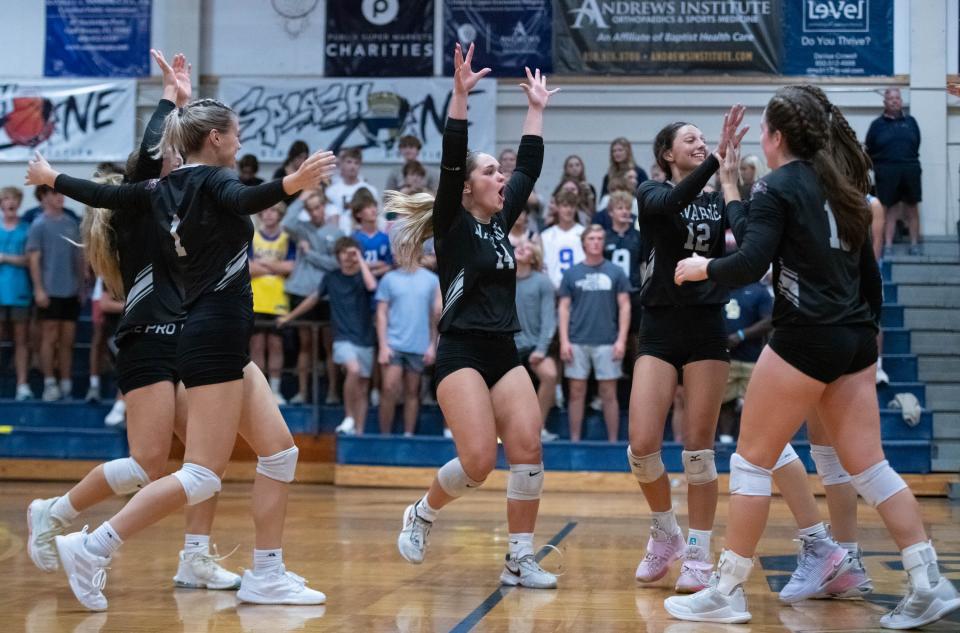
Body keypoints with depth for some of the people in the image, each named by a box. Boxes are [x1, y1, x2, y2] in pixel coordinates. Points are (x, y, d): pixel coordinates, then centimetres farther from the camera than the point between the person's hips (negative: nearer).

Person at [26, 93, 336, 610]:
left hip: (219, 339, 10)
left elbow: (101, 194, 22)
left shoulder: (165, 189, 12)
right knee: (202, 476, -9)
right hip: (216, 338, -10)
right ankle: (92, 549, -6)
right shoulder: (210, 179, -9)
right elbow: (245, 200, -33)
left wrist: (49, 178, 41)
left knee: (279, 451, 8)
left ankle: (266, 576, 8)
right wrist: (294, 182, -51)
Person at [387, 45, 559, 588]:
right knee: (477, 460, -16)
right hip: (462, 353, -6)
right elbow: (451, 161, -15)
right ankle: (422, 514, 13)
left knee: (529, 449, -7)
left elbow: (531, 168, 19)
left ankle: (520, 561, 1)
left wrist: (536, 110, 20)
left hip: (505, 353, 6)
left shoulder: (501, 222, 13)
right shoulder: (452, 226, -3)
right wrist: (460, 96, -22)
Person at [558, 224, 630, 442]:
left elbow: (624, 306, 3)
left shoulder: (615, 272, 4)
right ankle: (574, 441, 10)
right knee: (577, 392, 4)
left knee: (608, 393, 2)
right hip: (577, 342, 1)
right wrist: (564, 341, -3)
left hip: (607, 342, -1)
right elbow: (564, 308, 6)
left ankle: (613, 441, 7)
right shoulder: (571, 273, 7)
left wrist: (621, 340, -5)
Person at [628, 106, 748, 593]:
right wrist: (718, 158, -32)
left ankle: (698, 555, 9)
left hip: (707, 329, 2)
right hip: (659, 329, -2)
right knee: (642, 445, -10)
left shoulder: (718, 200, 10)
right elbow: (671, 204, -23)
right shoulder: (651, 195, 2)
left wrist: (731, 176, -17)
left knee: (698, 448, 0)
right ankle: (665, 534, 15)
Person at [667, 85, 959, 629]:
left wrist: (701, 267, 0)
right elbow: (869, 273, 18)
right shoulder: (842, 186, 15)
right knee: (869, 466, 9)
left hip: (805, 339, -7)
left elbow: (750, 266, -17)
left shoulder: (779, 187, -7)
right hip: (855, 340, 8)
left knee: (752, 461, 2)